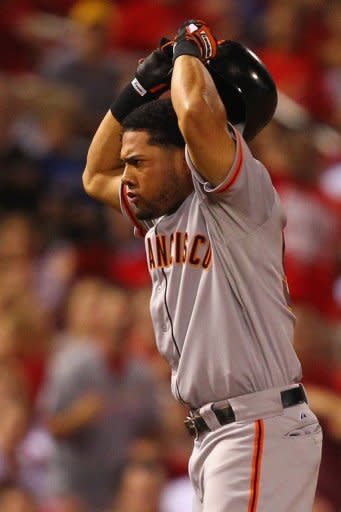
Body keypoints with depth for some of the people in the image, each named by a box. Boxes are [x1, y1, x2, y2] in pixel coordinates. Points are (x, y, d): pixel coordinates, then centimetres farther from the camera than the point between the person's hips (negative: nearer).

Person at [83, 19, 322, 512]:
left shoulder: (239, 200, -8)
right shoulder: (160, 217, 17)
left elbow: (198, 115, -24)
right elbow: (96, 176, 30)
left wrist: (189, 52, -4)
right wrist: (141, 86, 20)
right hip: (211, 432, 9)